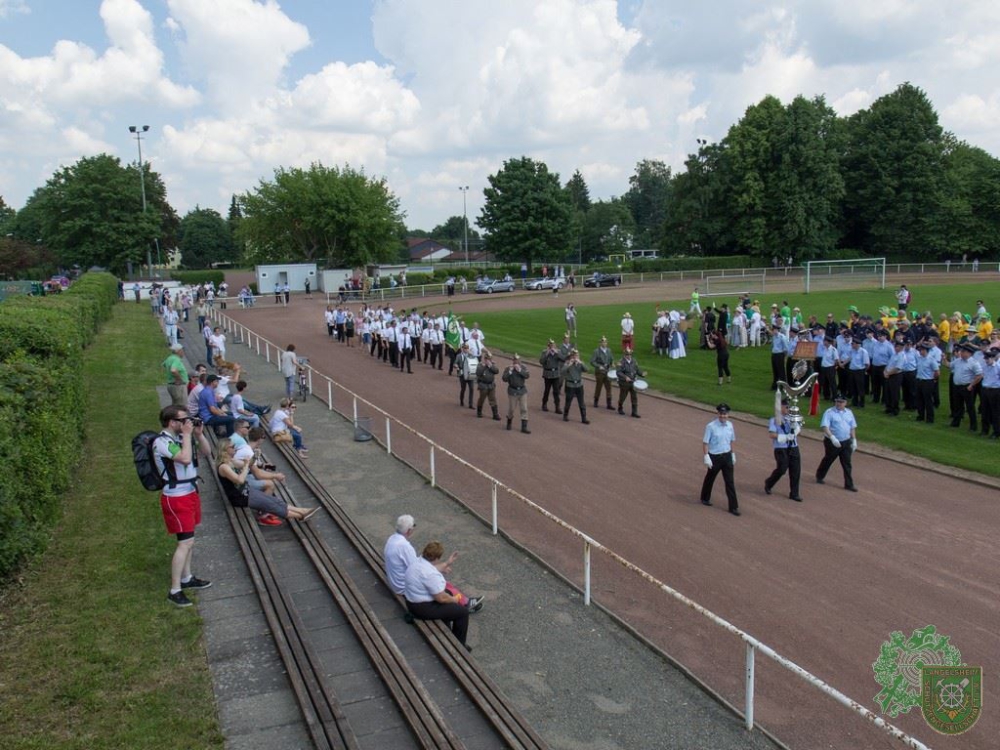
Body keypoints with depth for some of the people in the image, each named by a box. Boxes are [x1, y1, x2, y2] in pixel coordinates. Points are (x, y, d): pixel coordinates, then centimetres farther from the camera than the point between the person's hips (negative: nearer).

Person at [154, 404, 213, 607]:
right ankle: (175, 591, -2)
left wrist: (199, 434, -4)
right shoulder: (162, 442, -19)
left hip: (190, 493, 8)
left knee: (188, 539, 18)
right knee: (185, 542, -9)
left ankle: (186, 579, 32)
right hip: (176, 499, -8)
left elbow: (206, 452, 11)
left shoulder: (182, 437, 4)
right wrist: (187, 434, -23)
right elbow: (185, 458, -33)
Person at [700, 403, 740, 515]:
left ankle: (733, 507, 4)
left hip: (727, 456, 4)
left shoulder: (730, 425, 3)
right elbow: (705, 442, -13)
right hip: (715, 457, -4)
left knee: (730, 482, 1)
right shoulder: (711, 426, -14)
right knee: (710, 478, 15)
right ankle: (705, 498, 39)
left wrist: (733, 454, 16)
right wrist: (706, 457, -18)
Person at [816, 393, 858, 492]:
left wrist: (854, 440, 9)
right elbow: (824, 426, -22)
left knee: (847, 463, 4)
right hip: (832, 442, -4)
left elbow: (853, 427, 15)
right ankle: (819, 477, 34)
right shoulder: (829, 413, -11)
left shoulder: (849, 413, 9)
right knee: (828, 460, 12)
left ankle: (849, 484, 10)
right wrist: (832, 437, -33)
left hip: (846, 442, 4)